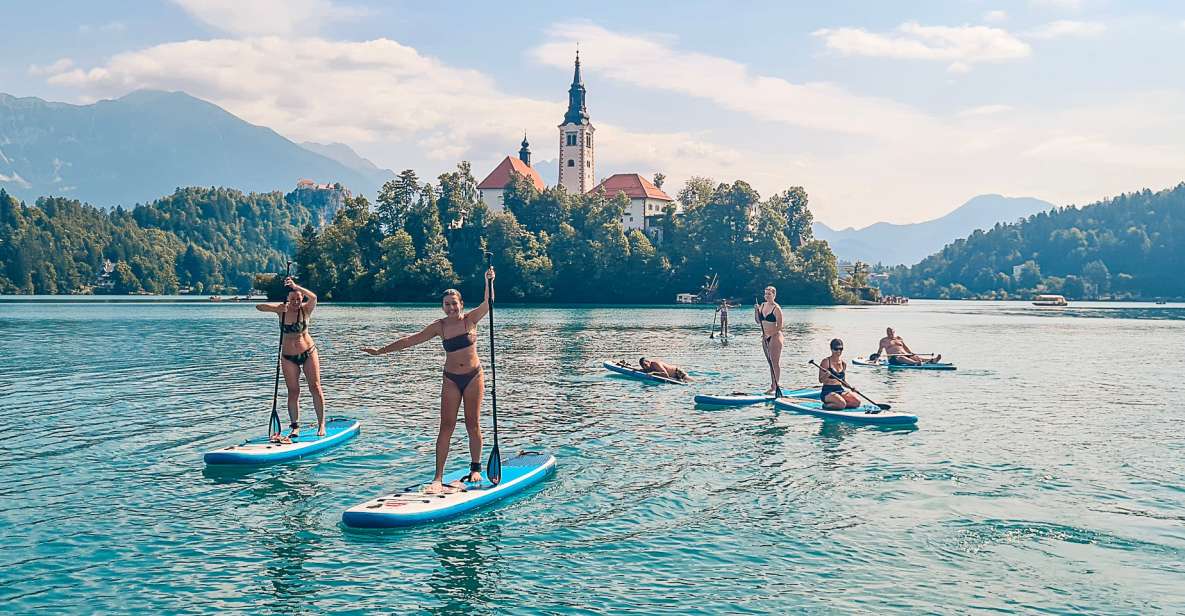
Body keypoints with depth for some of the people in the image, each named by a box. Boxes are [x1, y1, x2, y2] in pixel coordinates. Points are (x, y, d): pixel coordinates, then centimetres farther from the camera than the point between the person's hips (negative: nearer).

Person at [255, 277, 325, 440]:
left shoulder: (305, 309, -9)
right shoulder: (282, 309, -5)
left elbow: (313, 297, -29)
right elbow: (259, 307, -13)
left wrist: (295, 286, -37)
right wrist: (278, 308, -29)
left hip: (308, 352, -1)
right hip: (288, 357, 1)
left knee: (315, 387, -5)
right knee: (293, 392, 2)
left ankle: (321, 424, 0)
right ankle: (295, 426, 7)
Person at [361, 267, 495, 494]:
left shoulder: (470, 319, -5)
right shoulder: (439, 326, 0)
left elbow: (488, 303, -21)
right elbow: (411, 340, 3)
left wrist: (489, 282, -38)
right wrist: (381, 350, 4)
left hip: (473, 376, -2)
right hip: (451, 379, 2)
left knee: (473, 424, 4)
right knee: (446, 426, -3)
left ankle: (475, 468, 17)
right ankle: (438, 477, -5)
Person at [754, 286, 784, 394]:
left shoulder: (776, 309, -12)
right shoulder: (762, 305, 9)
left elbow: (779, 327, -14)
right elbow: (758, 321, 14)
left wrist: (769, 334, -20)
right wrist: (756, 311, -1)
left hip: (775, 337, -7)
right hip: (765, 338, 7)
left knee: (775, 362, -6)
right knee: (770, 363, 11)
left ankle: (775, 386, -3)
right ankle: (773, 386, 16)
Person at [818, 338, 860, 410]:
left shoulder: (843, 363, 12)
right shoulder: (826, 361, -7)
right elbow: (821, 380, -9)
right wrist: (826, 376, -30)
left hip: (840, 391, 7)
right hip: (827, 392, -7)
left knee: (857, 402, -13)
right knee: (842, 404, -31)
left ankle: (835, 405, 2)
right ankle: (827, 405, -4)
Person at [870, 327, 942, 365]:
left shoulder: (899, 338, 24)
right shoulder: (884, 340, 12)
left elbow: (906, 347, 22)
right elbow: (880, 350, 12)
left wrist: (911, 353, 6)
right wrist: (877, 357, -6)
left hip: (905, 355, 5)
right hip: (893, 358, -5)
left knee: (915, 357, -24)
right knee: (901, 358, -40)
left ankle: (932, 360, -49)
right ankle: (916, 363, -68)